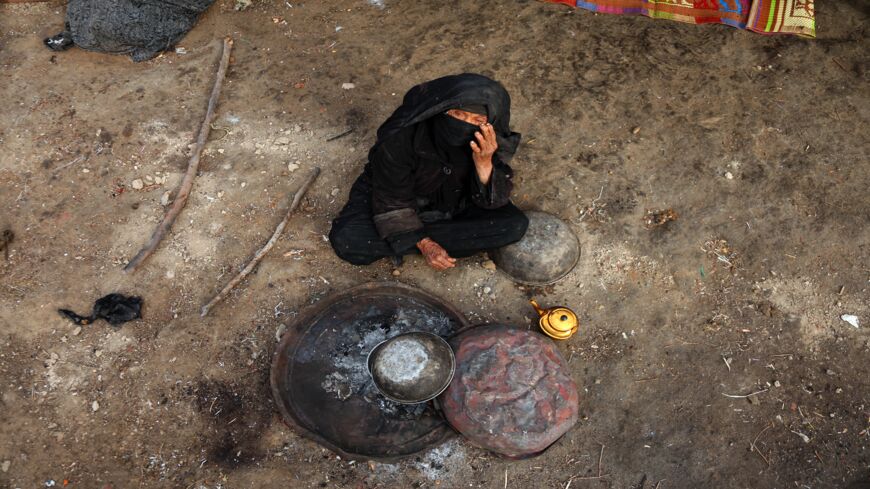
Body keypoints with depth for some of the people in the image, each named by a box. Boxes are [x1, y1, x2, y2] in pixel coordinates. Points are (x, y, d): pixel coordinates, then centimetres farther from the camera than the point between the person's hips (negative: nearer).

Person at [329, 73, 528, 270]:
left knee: (515, 225, -23)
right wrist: (424, 244, -26)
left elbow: (492, 201, -22)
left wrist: (484, 163, -40)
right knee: (346, 241, -27)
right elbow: (392, 201, -21)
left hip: (456, 202, 3)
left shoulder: (491, 141, -26)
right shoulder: (400, 137, -34)